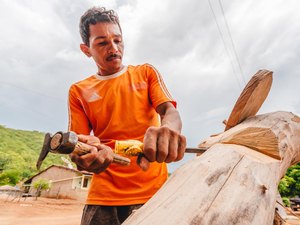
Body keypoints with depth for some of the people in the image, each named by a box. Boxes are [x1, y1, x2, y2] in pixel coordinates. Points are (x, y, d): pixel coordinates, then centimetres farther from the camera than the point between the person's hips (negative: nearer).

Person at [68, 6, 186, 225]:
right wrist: (86, 156, -22)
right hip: (103, 195, 1)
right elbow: (79, 144, 2)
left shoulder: (146, 72, 6)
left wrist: (167, 129, -32)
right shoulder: (79, 91, 6)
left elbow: (170, 111, -7)